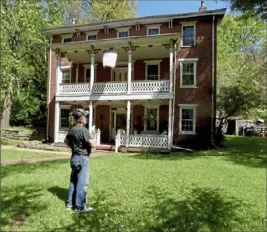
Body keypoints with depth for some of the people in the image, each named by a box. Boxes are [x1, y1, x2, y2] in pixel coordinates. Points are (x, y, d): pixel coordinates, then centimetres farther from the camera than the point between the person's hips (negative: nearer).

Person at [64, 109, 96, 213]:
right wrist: (92, 140, -3)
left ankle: (70, 203, 28)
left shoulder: (72, 129, 8)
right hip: (82, 158, -9)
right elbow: (93, 145, -23)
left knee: (74, 180, 18)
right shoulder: (83, 130, -21)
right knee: (82, 183, -1)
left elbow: (66, 141, 24)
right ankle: (80, 206, 8)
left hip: (74, 157, 9)